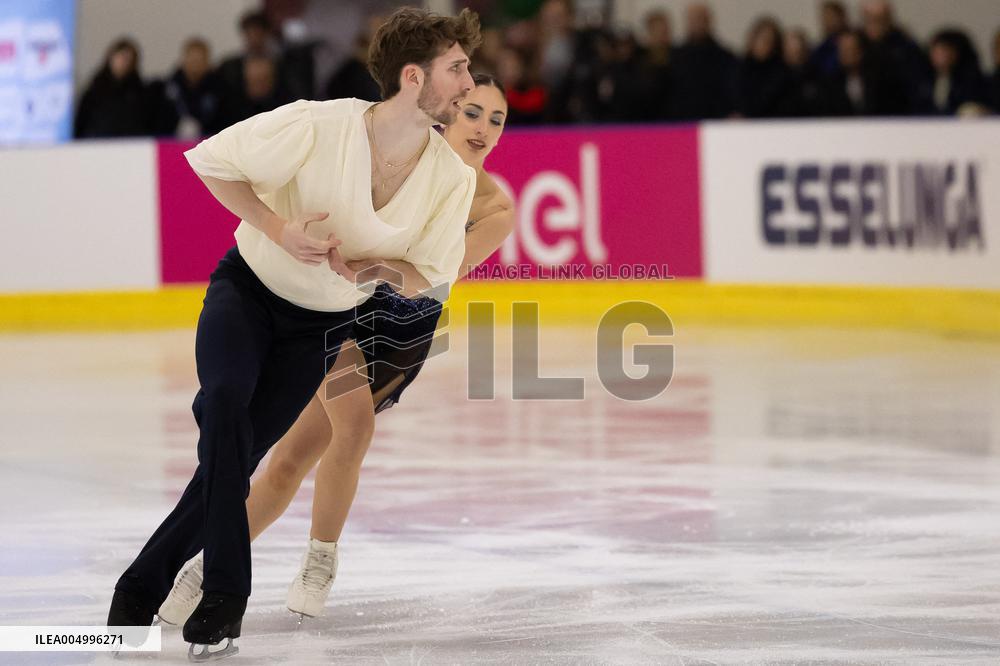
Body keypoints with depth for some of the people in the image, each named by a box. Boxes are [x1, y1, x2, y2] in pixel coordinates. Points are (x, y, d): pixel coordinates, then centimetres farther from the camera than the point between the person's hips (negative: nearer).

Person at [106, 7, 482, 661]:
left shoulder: (454, 177, -15)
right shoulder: (318, 126, -26)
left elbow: (426, 278, -6)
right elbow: (211, 161, -15)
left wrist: (358, 266, -25)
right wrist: (278, 230, -24)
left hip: (323, 326, 3)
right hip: (247, 288, -3)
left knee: (234, 460, -5)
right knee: (225, 400, -29)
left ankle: (141, 591, 10)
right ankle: (226, 594, -19)